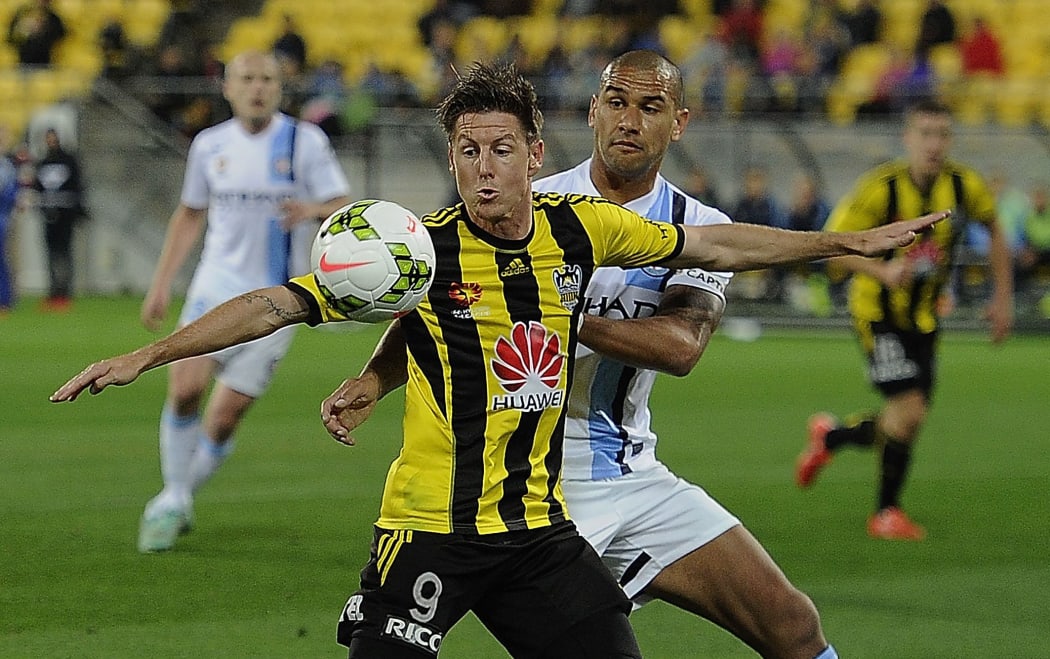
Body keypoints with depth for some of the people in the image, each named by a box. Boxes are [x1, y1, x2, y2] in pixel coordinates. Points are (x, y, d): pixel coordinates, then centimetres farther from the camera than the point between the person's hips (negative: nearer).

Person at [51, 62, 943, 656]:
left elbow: (714, 246, 14)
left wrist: (850, 242, 18)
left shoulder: (580, 230, 1)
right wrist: (149, 355, -20)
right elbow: (276, 305, -12)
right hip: (429, 527, -4)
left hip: (539, 527, 4)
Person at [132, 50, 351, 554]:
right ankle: (173, 498, 1)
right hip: (216, 285, 2)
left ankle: (178, 499, 17)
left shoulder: (306, 142, -3)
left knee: (225, 416, -6)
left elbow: (346, 209, -5)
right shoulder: (210, 145, 6)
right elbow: (190, 214, 19)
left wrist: (313, 209, -28)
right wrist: (161, 283, 14)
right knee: (184, 388, -18)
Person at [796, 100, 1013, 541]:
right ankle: (886, 513, 0)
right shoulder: (881, 189, -19)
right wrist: (882, 271, -33)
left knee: (906, 422, 6)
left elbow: (994, 230, 14)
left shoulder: (965, 186, -6)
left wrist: (1002, 296, 9)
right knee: (909, 410, -18)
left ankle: (829, 436, 36)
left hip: (923, 318, 5)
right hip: (878, 312, -5)